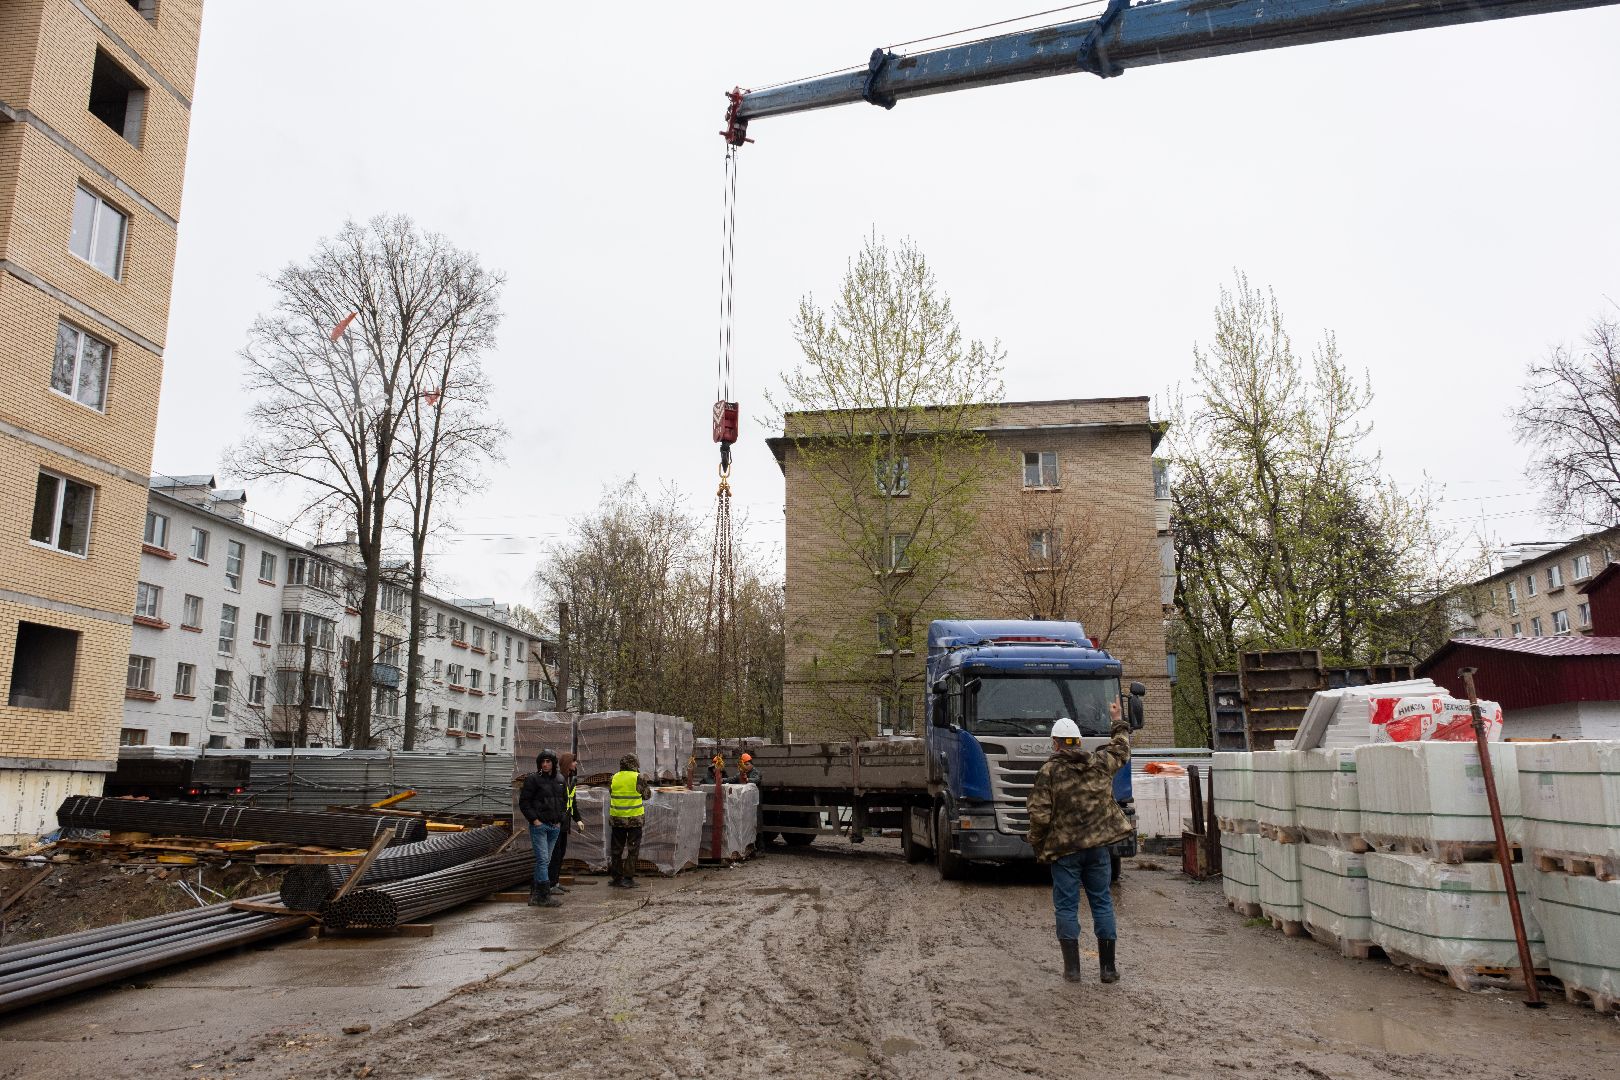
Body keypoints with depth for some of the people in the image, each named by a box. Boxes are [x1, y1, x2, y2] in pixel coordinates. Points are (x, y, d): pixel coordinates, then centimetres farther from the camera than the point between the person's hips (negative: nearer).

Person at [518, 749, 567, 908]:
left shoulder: (559, 780, 11)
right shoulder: (533, 779, -6)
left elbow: (564, 800, 22)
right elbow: (524, 802, -6)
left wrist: (560, 820, 11)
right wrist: (534, 820, -12)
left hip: (554, 827, 6)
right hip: (539, 825, -6)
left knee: (546, 860, 10)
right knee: (543, 859, -10)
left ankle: (535, 894, 19)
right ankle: (544, 896, -8)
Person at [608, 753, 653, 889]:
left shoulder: (614, 778, -1)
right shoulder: (637, 778, -12)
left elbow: (611, 793, 12)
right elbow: (647, 795, -1)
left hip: (617, 819, 4)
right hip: (634, 819, -4)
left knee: (617, 849, 14)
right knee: (633, 850, 5)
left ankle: (617, 878, 18)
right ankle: (628, 879, 3)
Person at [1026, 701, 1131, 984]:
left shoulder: (1049, 771, -9)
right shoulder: (1100, 762, 3)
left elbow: (1040, 815, -12)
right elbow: (1122, 747, 24)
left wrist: (1037, 845, 2)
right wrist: (1117, 721, 38)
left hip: (1064, 848, -3)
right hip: (1098, 845, 4)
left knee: (1066, 906, 4)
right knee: (1102, 903, 11)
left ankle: (1072, 968, 5)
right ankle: (1108, 967, 15)